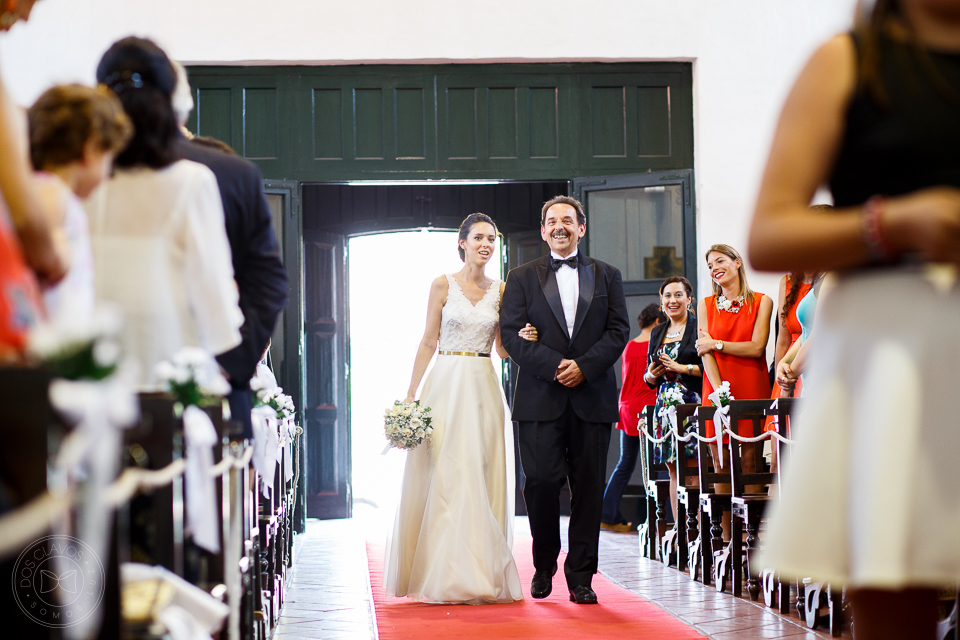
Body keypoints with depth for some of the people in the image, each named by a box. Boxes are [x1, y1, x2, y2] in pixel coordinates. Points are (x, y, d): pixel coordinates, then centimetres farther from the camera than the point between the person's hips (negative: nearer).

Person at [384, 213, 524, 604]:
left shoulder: (500, 290, 9)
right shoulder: (444, 285, 2)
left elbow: (503, 348, 12)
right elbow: (428, 343, 2)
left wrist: (523, 339, -10)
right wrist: (411, 393, -3)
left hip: (484, 388, 3)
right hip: (445, 385, -3)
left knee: (482, 478, 2)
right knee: (444, 477, -6)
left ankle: (482, 573, 7)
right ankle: (443, 575, -1)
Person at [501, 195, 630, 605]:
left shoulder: (607, 276, 14)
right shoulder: (522, 278, 10)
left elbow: (618, 330, 5)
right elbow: (512, 335, 0)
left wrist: (584, 366, -10)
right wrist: (555, 367, -12)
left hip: (593, 398, 1)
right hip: (540, 399, -1)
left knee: (588, 487, 0)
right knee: (542, 482, -6)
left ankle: (580, 576, 7)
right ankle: (544, 566, 14)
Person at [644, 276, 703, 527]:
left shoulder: (698, 328, -1)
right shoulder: (658, 333, 18)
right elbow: (649, 379, 22)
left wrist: (681, 367, -13)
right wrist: (651, 375, 0)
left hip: (693, 403, -6)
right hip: (666, 406, 6)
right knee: (674, 469, 4)